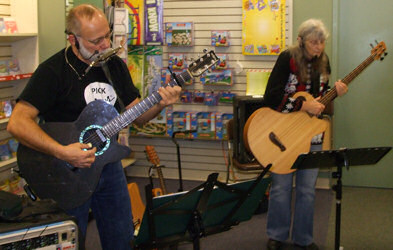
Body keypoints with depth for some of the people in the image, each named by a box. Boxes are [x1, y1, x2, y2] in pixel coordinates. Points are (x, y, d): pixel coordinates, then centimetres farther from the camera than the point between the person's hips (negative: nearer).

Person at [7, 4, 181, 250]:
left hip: (109, 164, 6)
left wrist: (159, 104, -12)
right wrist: (62, 152, -33)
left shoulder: (116, 65, 3)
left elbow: (136, 115, 8)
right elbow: (17, 122, -25)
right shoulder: (53, 71, -17)